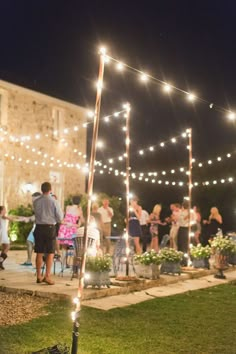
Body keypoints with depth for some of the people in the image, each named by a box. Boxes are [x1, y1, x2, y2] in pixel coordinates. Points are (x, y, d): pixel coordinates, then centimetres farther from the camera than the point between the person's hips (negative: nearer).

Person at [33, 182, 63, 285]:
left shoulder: (36, 202, -1)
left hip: (39, 227, 3)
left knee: (39, 253, 10)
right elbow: (60, 218, -6)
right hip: (50, 228, -3)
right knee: (50, 253, 4)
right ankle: (47, 276, 1)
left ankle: (39, 276, 17)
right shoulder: (54, 202, -9)